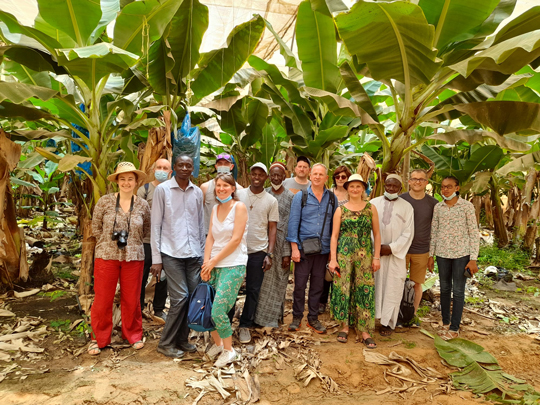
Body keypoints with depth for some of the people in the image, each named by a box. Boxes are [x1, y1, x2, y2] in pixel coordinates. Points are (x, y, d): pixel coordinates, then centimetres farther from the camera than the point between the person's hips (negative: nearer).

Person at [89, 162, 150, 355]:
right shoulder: (104, 201, -4)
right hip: (106, 256, -1)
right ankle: (98, 339, 25)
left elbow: (146, 230, 14)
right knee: (103, 299, 7)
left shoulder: (143, 205, 0)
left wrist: (132, 241, 7)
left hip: (133, 257, 1)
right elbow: (95, 227, 5)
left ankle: (133, 335, 29)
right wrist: (109, 243, 5)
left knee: (132, 299, 10)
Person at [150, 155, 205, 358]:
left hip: (194, 254, 4)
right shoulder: (162, 189, -2)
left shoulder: (197, 192, 10)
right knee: (180, 298, -7)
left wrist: (202, 253, 12)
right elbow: (156, 225, -3)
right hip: (172, 253, -4)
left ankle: (182, 339, 24)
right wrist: (156, 258, -6)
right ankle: (166, 343, 12)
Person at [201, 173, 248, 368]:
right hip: (214, 265, 6)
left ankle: (229, 350, 12)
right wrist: (206, 262, -5)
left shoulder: (239, 207, -6)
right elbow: (210, 237, 8)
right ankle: (217, 344, 29)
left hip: (233, 265, -6)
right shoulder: (215, 209, 12)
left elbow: (236, 240, -12)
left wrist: (214, 261, -9)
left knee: (218, 311, -10)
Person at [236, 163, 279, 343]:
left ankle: (245, 325, 22)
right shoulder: (238, 194, 3)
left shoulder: (271, 201, 3)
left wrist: (270, 254, -3)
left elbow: (272, 228, 4)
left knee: (253, 291, 7)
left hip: (258, 251, 0)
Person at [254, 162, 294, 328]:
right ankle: (261, 314, 22)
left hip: (282, 241, -2)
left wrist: (287, 252, -9)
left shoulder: (290, 197, -3)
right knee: (263, 279, 7)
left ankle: (272, 315, 22)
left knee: (278, 279, 7)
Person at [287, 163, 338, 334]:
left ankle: (313, 318, 23)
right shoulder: (300, 196, 0)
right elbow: (293, 223, -2)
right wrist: (294, 247, -8)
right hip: (304, 247, -2)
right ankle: (297, 317, 19)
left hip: (323, 248, 2)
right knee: (300, 284, 2)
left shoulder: (332, 198, 7)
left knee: (317, 284, 10)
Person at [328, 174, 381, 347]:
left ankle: (365, 331, 9)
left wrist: (377, 257, 2)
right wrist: (333, 259, -3)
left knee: (365, 290, 0)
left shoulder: (371, 208, 6)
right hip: (344, 254, 0)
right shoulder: (340, 210, 4)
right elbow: (334, 235, 3)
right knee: (343, 289, 3)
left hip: (365, 255, 0)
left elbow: (377, 234, 7)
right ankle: (345, 326, 19)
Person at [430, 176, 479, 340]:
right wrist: (431, 255, 8)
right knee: (444, 289, 12)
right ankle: (445, 323, 25)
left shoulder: (467, 206, -6)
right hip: (442, 253, 4)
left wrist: (473, 259, -9)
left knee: (458, 291, 3)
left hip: (461, 254, -3)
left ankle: (454, 328, 13)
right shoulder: (438, 207, 4)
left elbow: (474, 233, -5)